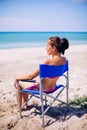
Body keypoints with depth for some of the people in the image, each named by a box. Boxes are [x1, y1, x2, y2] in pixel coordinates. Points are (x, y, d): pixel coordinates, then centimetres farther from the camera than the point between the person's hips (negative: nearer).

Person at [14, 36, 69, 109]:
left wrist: (17, 78, -10)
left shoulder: (48, 62, -31)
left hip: (42, 89, -8)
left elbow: (30, 76, -23)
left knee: (18, 85, 15)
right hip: (52, 87, 8)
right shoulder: (64, 59, -10)